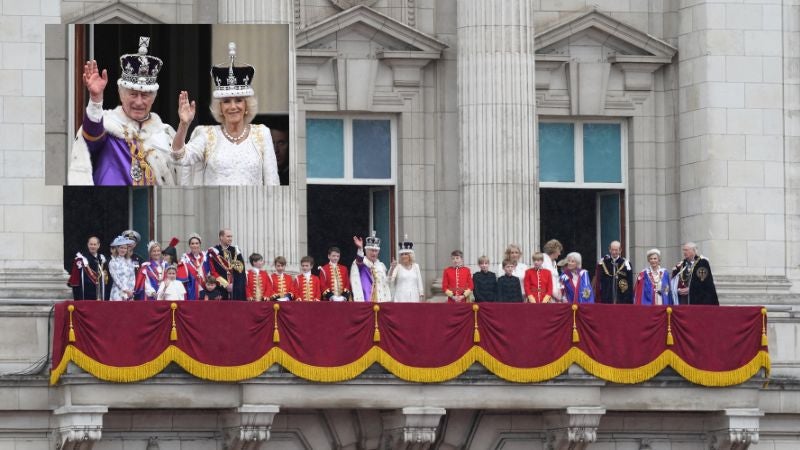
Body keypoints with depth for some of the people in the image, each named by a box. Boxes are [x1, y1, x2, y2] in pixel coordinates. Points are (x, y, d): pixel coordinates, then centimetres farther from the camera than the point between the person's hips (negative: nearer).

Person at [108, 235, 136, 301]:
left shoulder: (129, 262, 13)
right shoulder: (112, 263, 0)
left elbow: (132, 278, 10)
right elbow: (116, 278, -6)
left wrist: (130, 291, -3)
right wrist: (126, 290, -12)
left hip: (129, 293, 4)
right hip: (118, 293, -4)